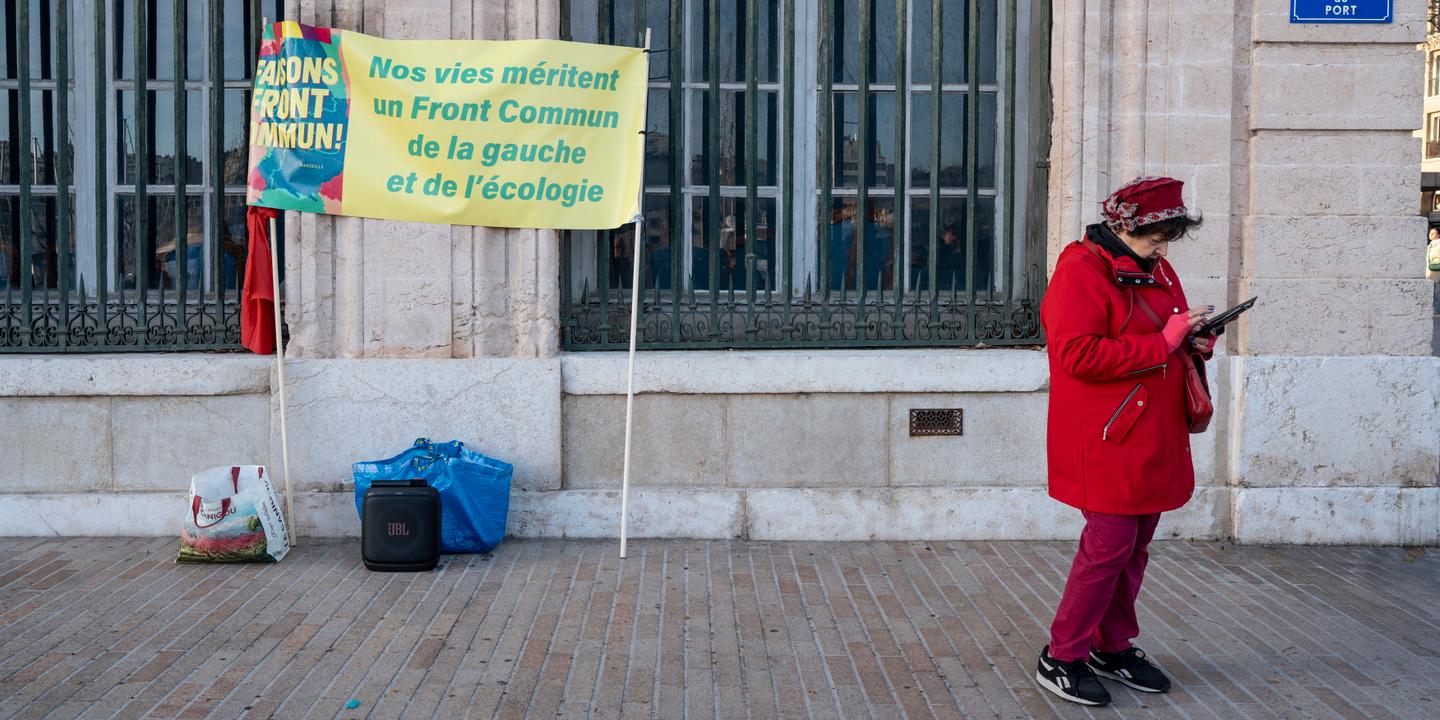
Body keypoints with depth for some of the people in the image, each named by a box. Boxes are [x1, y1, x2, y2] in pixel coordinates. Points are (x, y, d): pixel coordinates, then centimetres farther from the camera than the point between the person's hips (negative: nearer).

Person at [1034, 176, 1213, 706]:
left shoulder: (1155, 270, 15)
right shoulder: (1081, 270, -13)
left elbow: (1168, 336, 28)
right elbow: (1079, 356, -24)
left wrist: (1194, 339, 4)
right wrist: (1162, 343, -20)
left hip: (1151, 439, 9)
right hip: (1107, 440, -9)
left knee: (1135, 546, 14)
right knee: (1110, 544, -8)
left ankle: (1112, 646, 27)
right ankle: (1061, 658, 4)